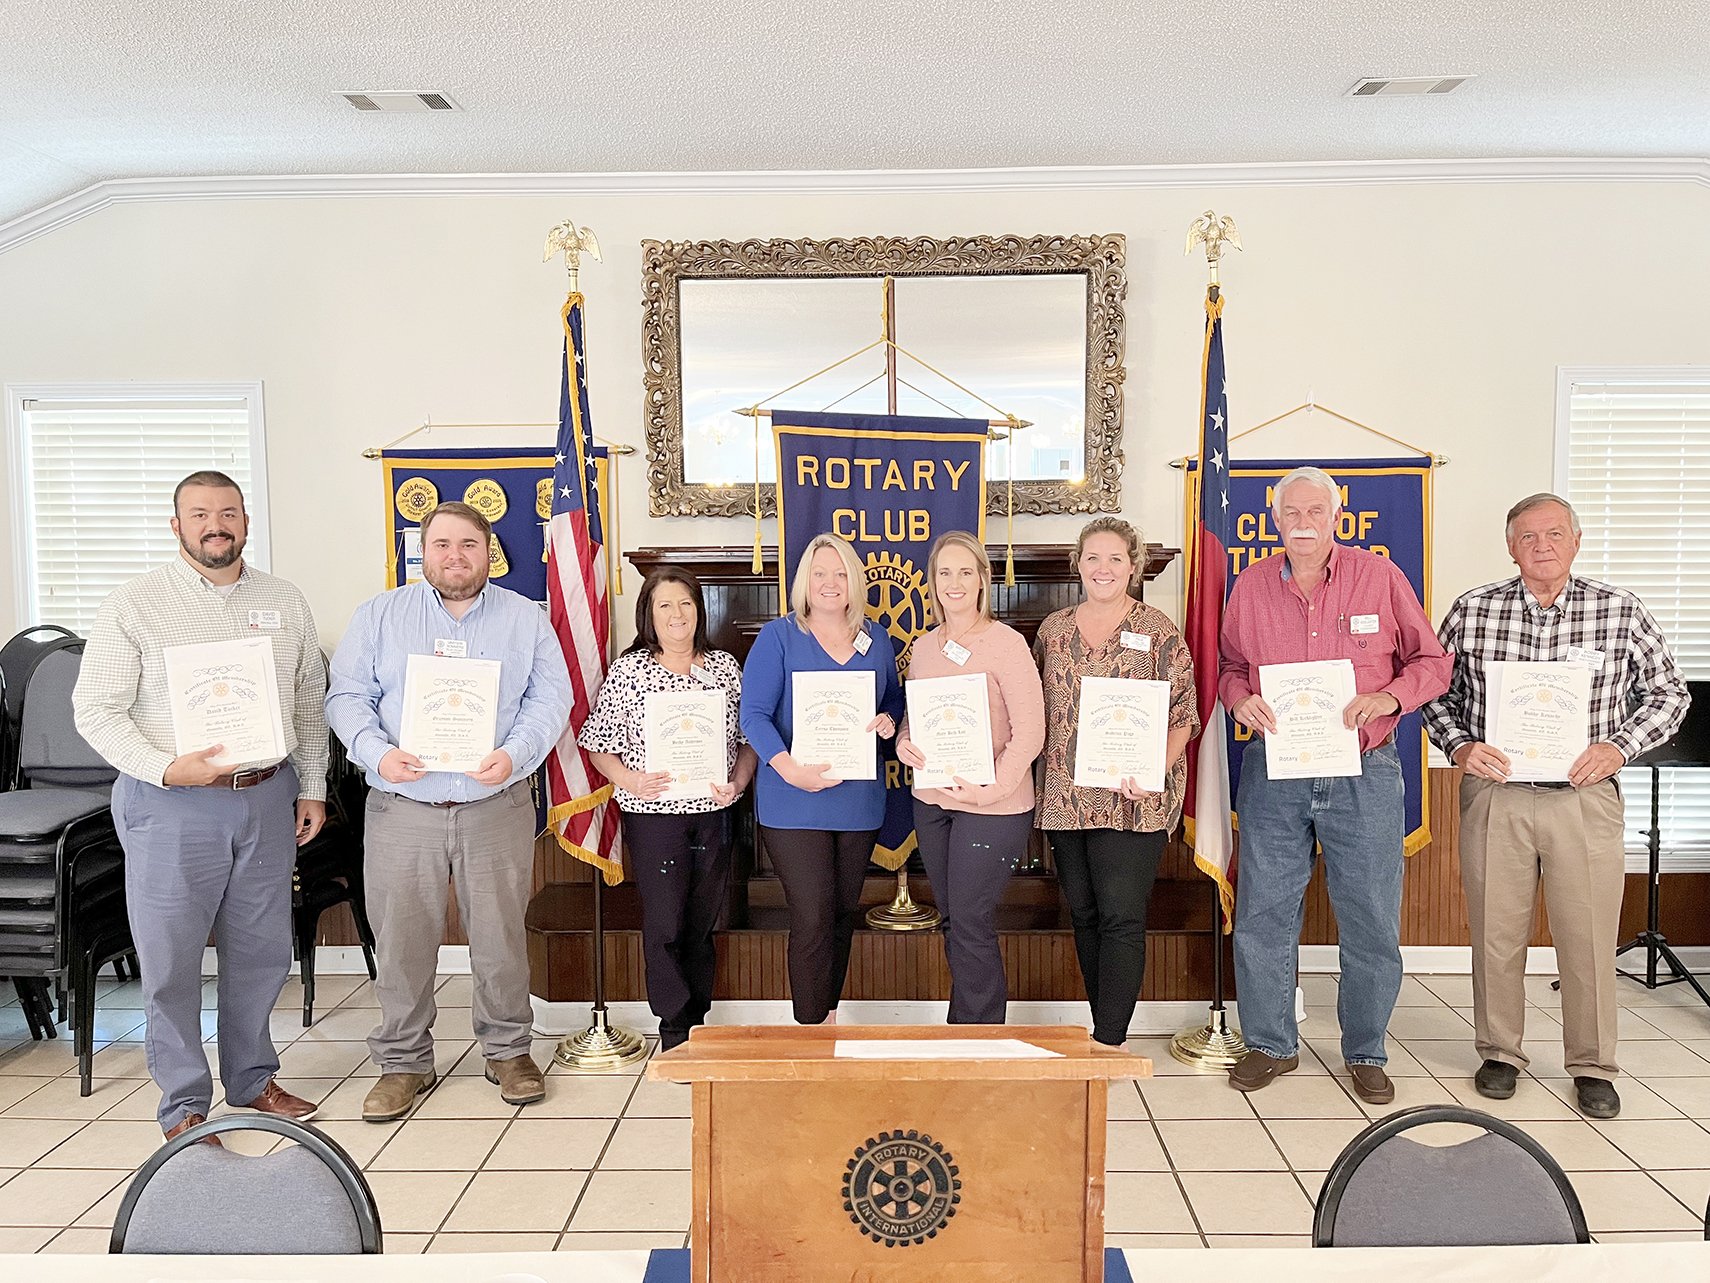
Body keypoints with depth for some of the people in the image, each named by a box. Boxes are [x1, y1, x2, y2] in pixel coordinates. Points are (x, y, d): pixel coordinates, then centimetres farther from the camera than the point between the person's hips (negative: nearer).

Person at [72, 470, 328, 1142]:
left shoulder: (285, 602, 8)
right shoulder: (135, 604, -4)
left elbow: (310, 703, 13)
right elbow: (95, 709, -6)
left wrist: (312, 787, 9)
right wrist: (166, 768, -20)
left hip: (267, 797, 4)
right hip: (170, 804, -3)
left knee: (261, 950, 13)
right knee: (171, 957, 4)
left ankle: (252, 1078, 32)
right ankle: (184, 1104, 20)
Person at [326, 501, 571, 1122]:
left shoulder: (526, 618, 7)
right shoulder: (379, 615, 8)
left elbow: (551, 698, 1)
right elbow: (347, 696, 2)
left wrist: (514, 755, -16)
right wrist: (378, 752, -16)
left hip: (497, 806, 0)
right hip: (401, 808, 1)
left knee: (501, 936, 7)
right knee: (401, 941, 6)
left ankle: (508, 1050, 25)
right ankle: (403, 1061, 23)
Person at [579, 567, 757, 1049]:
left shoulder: (725, 666, 6)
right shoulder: (628, 670, -2)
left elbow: (748, 738, 10)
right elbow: (600, 746, 0)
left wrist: (737, 783, -7)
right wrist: (631, 781, -17)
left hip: (712, 812, 3)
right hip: (653, 814, -3)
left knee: (702, 923, 13)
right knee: (665, 924, 2)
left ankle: (698, 1022, 29)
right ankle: (675, 1029, 17)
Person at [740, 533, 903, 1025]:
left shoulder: (876, 639, 9)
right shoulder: (778, 636, -5)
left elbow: (894, 699, 20)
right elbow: (754, 713, -11)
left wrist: (888, 720, -5)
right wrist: (789, 768, -25)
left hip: (860, 799, 5)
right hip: (794, 802, -5)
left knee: (844, 913, 15)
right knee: (812, 918, -7)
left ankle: (828, 1011, 32)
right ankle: (812, 1028, 6)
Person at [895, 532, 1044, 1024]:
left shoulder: (1006, 643, -11)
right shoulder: (924, 648, 8)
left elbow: (1030, 731, -14)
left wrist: (994, 787, -23)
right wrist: (903, 742, -5)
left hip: (992, 805, -6)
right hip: (931, 799, 6)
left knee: (971, 924, -3)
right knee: (952, 921, 15)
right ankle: (960, 1031, 30)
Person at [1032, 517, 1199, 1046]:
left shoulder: (1157, 632, -3)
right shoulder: (1053, 629, 9)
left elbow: (1183, 717, -4)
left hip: (1132, 801, -5)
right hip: (1065, 799, 5)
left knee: (1122, 918, -6)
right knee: (1083, 915, 12)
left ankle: (1110, 1041, 2)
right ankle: (1104, 1030, 25)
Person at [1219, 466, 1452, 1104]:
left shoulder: (1380, 577, 1)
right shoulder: (1251, 586, 5)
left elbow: (1431, 661, 5)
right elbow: (1228, 665, 15)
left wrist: (1389, 697, -14)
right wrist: (1240, 698, -7)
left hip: (1364, 773, -1)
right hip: (1272, 771, 1)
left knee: (1372, 922, 6)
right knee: (1263, 914, 7)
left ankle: (1365, 1052, 25)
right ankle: (1271, 1044, 25)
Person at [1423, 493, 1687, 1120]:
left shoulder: (1622, 611, 1)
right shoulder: (1472, 610, 2)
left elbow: (1668, 692, 9)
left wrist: (1619, 746, -6)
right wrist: (1459, 746, -5)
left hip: (1585, 797, 0)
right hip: (1494, 793, 1)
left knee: (1590, 937, 5)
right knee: (1495, 932, 9)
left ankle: (1593, 1066, 24)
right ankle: (1500, 1052, 26)